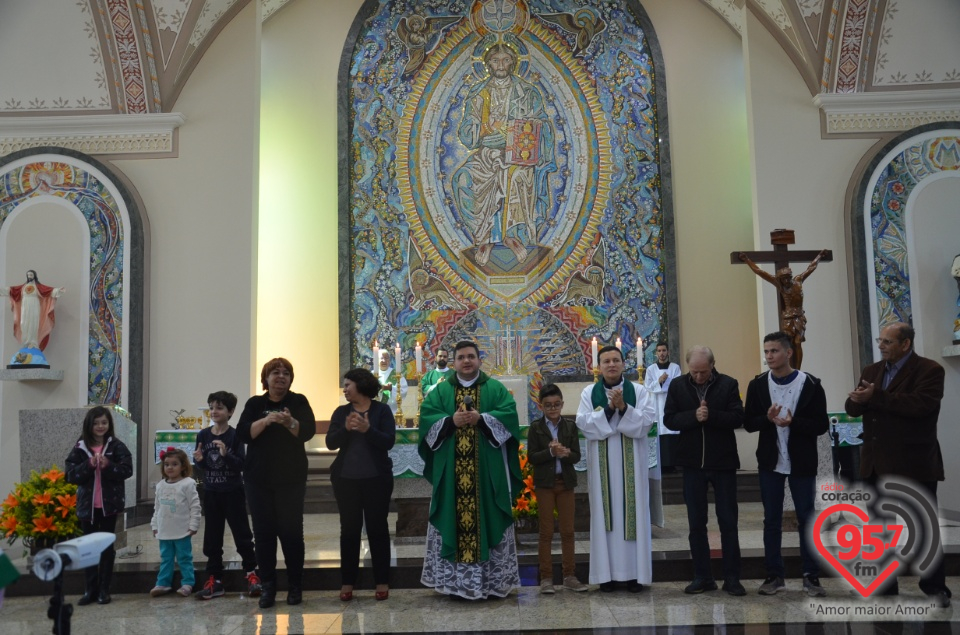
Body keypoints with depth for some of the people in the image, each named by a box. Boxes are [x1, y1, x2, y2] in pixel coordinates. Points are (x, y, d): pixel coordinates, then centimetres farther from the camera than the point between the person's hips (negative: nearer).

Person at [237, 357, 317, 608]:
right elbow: (243, 434, -7)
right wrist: (265, 421, -23)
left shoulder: (298, 402, 2)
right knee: (263, 531, 1)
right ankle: (267, 586, 11)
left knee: (291, 531, -2)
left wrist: (290, 422, -32)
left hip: (291, 479, -1)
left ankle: (295, 586, 10)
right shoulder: (254, 404, 6)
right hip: (258, 479, 1)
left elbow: (308, 431, -12)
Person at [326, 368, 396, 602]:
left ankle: (382, 582, 10)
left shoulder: (382, 410, -2)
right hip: (346, 479, 3)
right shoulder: (341, 412, 7)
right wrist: (346, 429, -20)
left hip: (376, 478, -2)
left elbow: (389, 441, -10)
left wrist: (367, 429, -25)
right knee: (349, 529, 4)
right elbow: (330, 443, -3)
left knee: (377, 527, 3)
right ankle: (347, 582, 11)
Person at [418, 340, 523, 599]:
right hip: (451, 472, 1)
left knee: (489, 521, 1)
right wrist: (451, 421, -16)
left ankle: (494, 580, 9)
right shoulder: (440, 390, 11)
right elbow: (427, 419, 0)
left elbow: (508, 415, -5)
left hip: (488, 470, -1)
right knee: (452, 520, 1)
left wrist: (480, 418, -18)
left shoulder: (496, 389, 8)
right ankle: (453, 580, 9)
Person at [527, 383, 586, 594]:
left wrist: (565, 453, -22)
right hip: (544, 483, -2)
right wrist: (551, 452, -22)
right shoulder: (536, 426, -1)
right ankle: (546, 578, 8)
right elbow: (531, 457, -7)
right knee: (546, 531, 3)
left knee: (568, 531, 6)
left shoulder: (570, 425, 4)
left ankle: (569, 576, 14)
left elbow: (576, 456, -1)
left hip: (566, 482, 2)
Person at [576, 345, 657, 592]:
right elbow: (583, 423, -7)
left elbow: (647, 421, -7)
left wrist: (624, 408, -19)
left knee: (633, 511, 1)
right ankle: (608, 572, 8)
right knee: (605, 513, 2)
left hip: (632, 463, 0)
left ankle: (634, 572, 8)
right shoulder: (589, 393, 5)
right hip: (602, 464, 0)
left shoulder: (639, 391, 4)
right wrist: (609, 408, -17)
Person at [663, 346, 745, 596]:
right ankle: (702, 577, 18)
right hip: (693, 463, 2)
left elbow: (738, 417, -10)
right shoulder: (678, 386, 1)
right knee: (696, 523, 8)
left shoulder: (728, 384, -3)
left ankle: (732, 577, 13)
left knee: (728, 522, 4)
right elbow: (669, 419, -4)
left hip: (723, 462, -2)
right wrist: (694, 416, -20)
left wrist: (711, 415, -24)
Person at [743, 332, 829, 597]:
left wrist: (794, 422, -23)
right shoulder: (758, 385, 2)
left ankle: (811, 576, 15)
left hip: (802, 462, -2)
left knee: (806, 519, 5)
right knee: (771, 520, 7)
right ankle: (774, 575, 16)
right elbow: (748, 423, 1)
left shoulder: (810, 384, -6)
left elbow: (821, 425, -7)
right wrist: (767, 419, -19)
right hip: (770, 461, 2)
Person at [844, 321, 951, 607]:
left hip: (913, 464, -6)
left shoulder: (929, 370, -9)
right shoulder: (872, 371, 11)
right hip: (875, 464, 6)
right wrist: (857, 400, -18)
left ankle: (935, 587, 19)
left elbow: (919, 404, -25)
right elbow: (852, 408, 6)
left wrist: (876, 396, -24)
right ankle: (884, 586, 22)